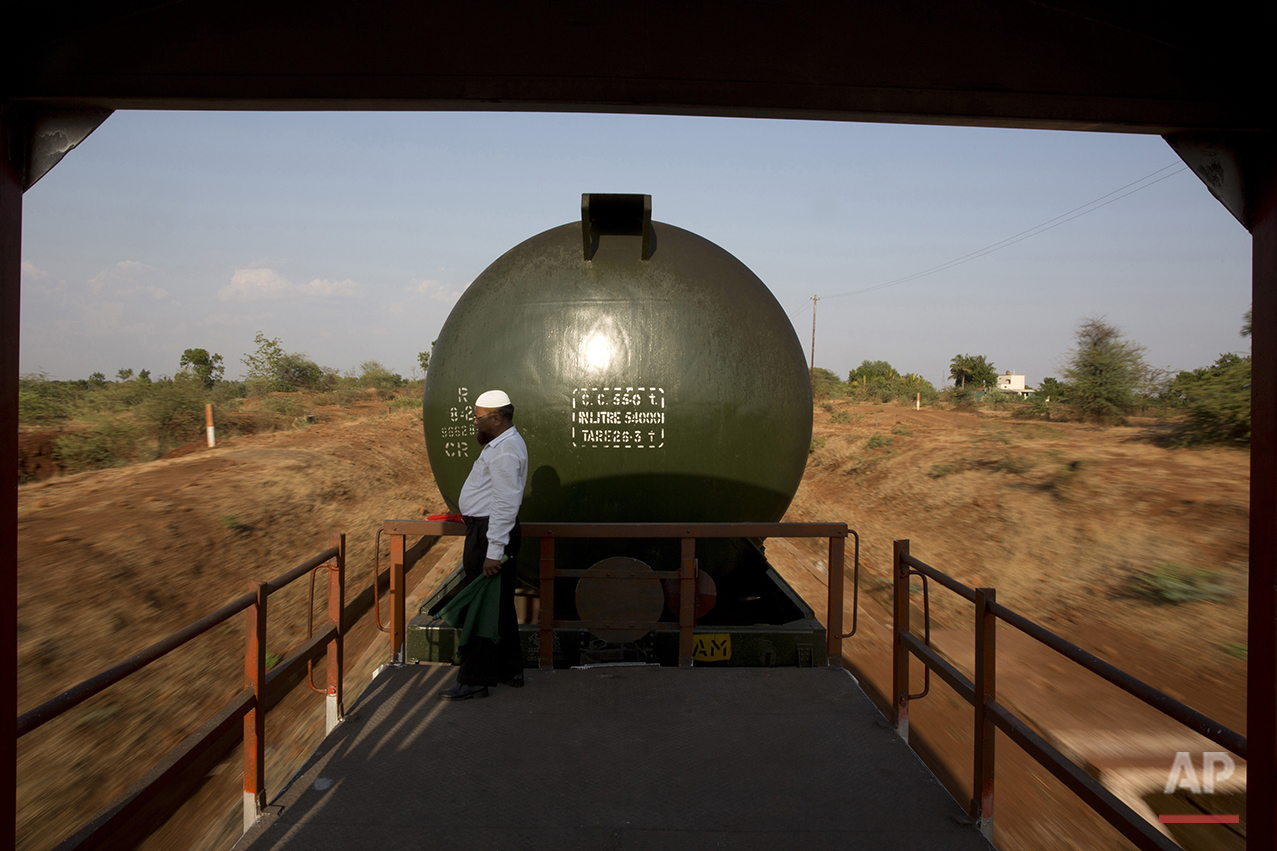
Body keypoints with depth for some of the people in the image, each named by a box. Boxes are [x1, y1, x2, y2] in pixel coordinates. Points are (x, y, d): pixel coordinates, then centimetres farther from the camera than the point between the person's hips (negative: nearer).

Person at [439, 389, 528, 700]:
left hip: (490, 533, -11)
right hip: (487, 530, 11)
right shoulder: (503, 444, 15)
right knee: (501, 606, 17)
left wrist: (494, 552, -27)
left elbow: (506, 505, -25)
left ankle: (475, 680, 7)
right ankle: (510, 670, 28)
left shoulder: (505, 451, -20)